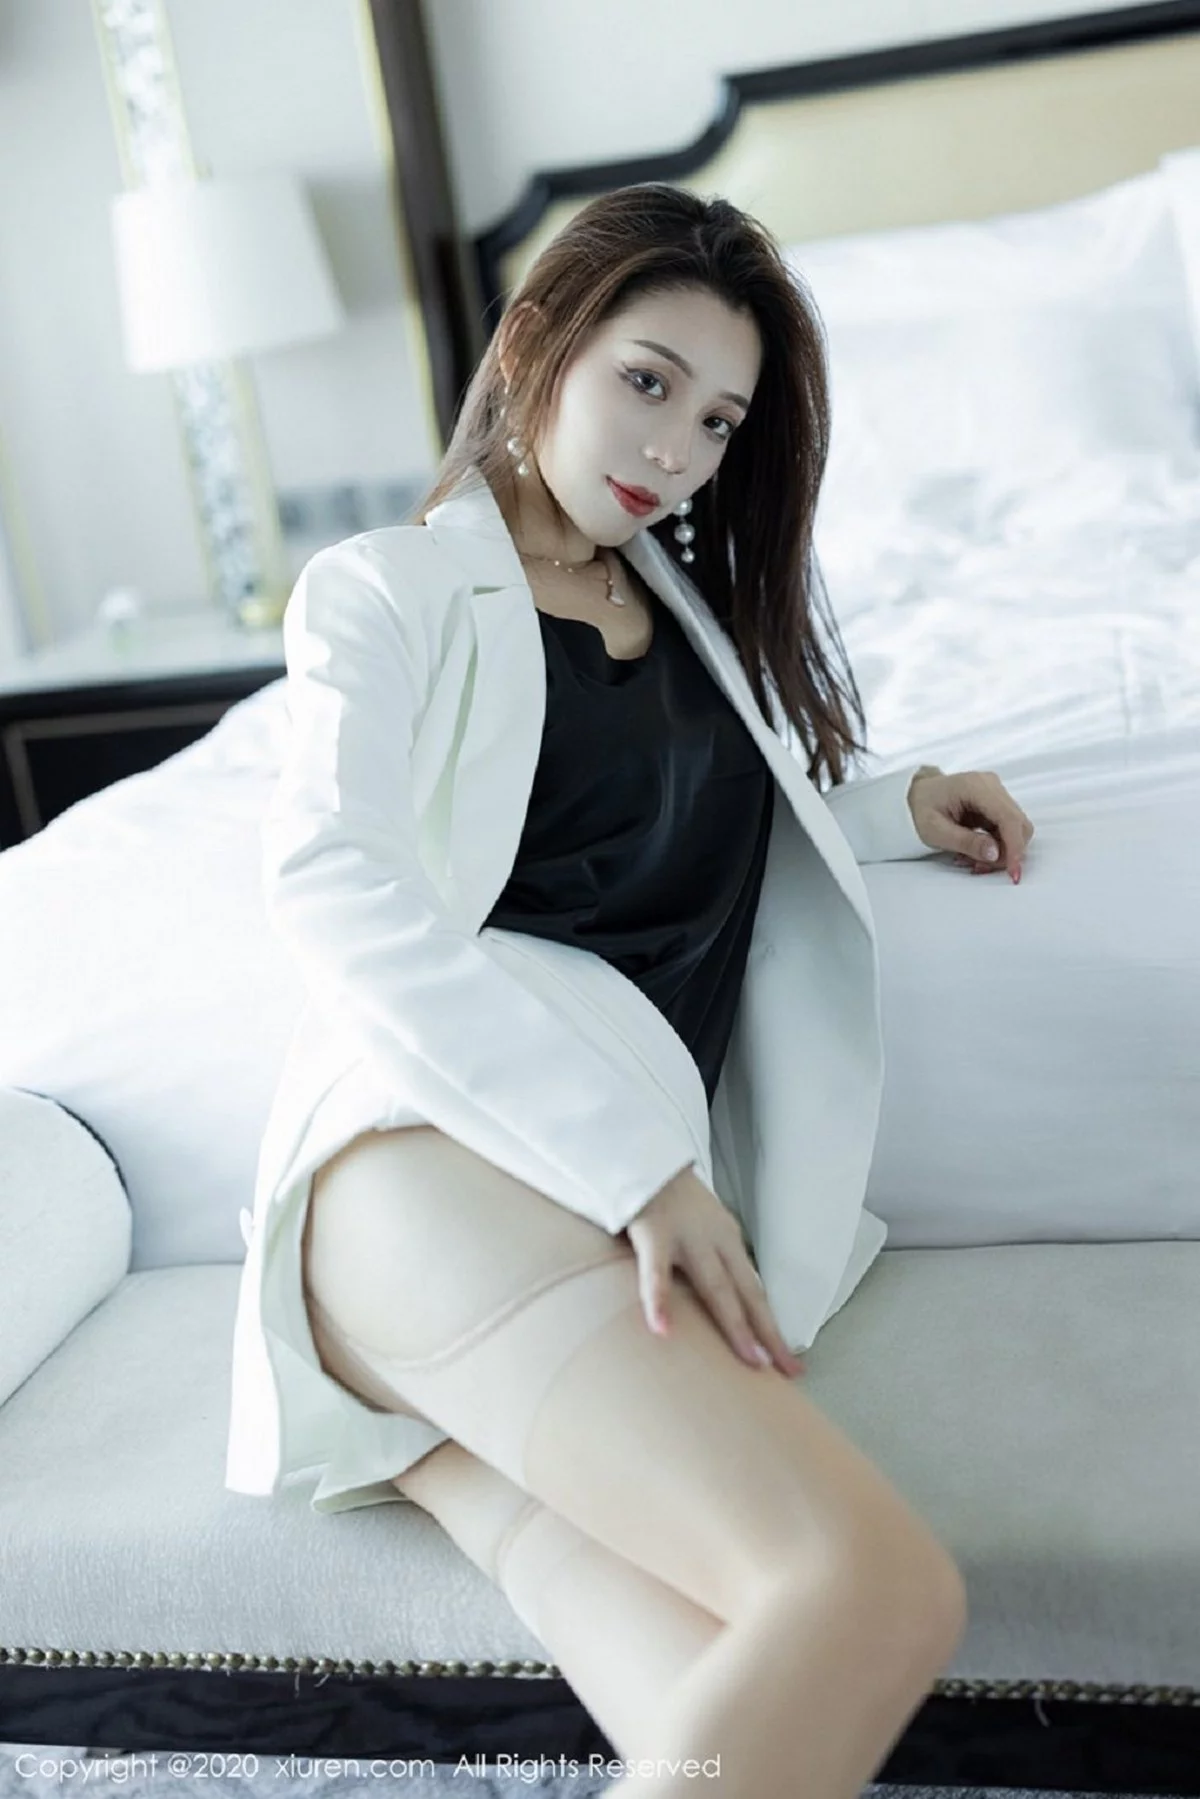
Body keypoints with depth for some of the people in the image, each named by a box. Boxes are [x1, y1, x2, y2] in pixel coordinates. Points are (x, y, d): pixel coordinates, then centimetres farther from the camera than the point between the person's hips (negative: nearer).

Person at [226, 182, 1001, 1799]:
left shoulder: (694, 597, 30)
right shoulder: (390, 588, 11)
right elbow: (337, 886, -6)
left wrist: (896, 805, 28)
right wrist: (634, 1164, -15)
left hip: (648, 1169, 6)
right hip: (442, 1135, -5)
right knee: (879, 1587, -28)